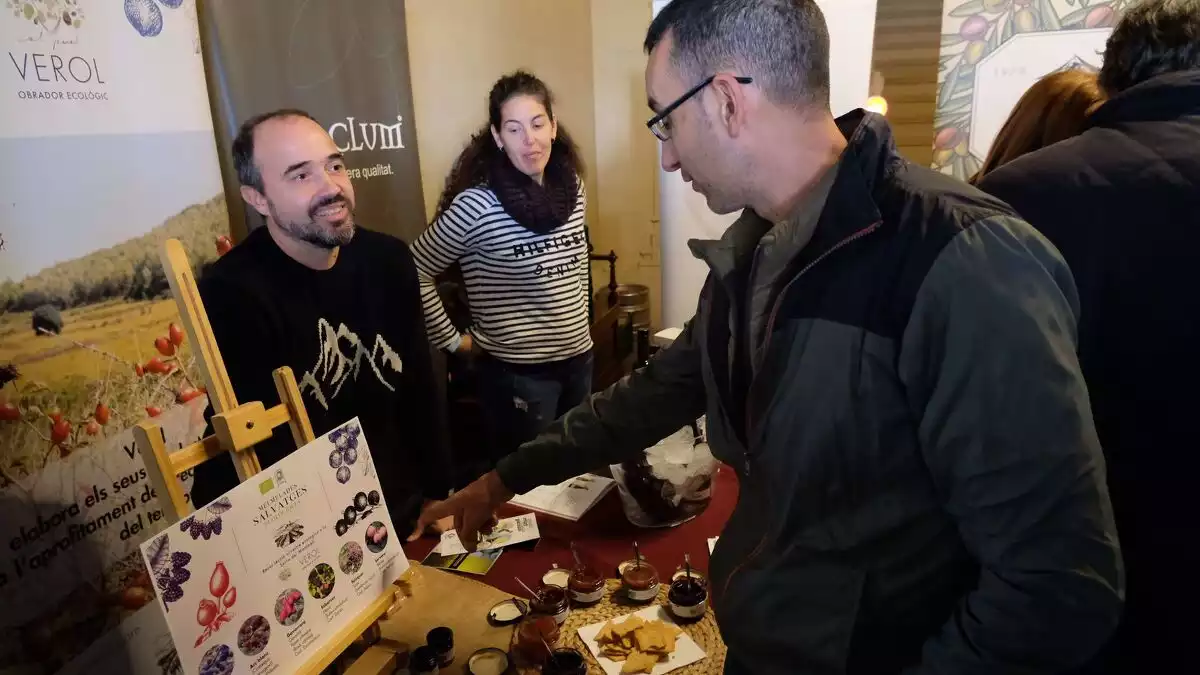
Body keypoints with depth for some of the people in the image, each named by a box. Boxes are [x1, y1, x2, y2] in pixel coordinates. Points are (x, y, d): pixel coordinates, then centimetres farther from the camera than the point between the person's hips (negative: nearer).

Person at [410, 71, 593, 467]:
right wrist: (451, 340, -8)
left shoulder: (572, 186, 1)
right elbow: (415, 273, -12)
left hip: (578, 358, 6)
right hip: (517, 372, -6)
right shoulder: (477, 204, -18)